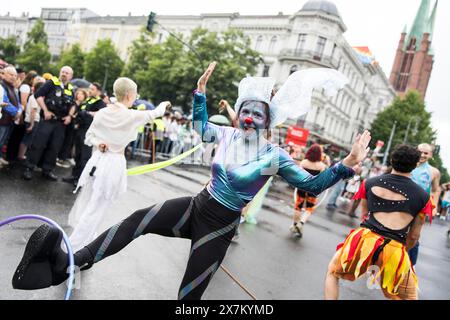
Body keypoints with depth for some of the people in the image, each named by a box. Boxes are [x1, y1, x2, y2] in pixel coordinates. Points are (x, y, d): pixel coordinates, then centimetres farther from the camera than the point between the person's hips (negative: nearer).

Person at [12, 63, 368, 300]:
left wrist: (347, 165, -21)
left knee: (188, 295, -1)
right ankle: (71, 263, -28)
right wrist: (201, 89, 9)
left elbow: (312, 185, -10)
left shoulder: (275, 157, -10)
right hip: (195, 207, 3)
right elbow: (200, 125, 18)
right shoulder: (227, 134, 2)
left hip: (219, 226, -3)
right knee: (140, 219, -25)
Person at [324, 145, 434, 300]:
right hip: (394, 250, 0)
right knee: (408, 297, 24)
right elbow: (414, 236, 14)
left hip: (364, 239, 1)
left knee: (332, 272, 26)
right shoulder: (423, 196, 9)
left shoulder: (370, 183, 12)